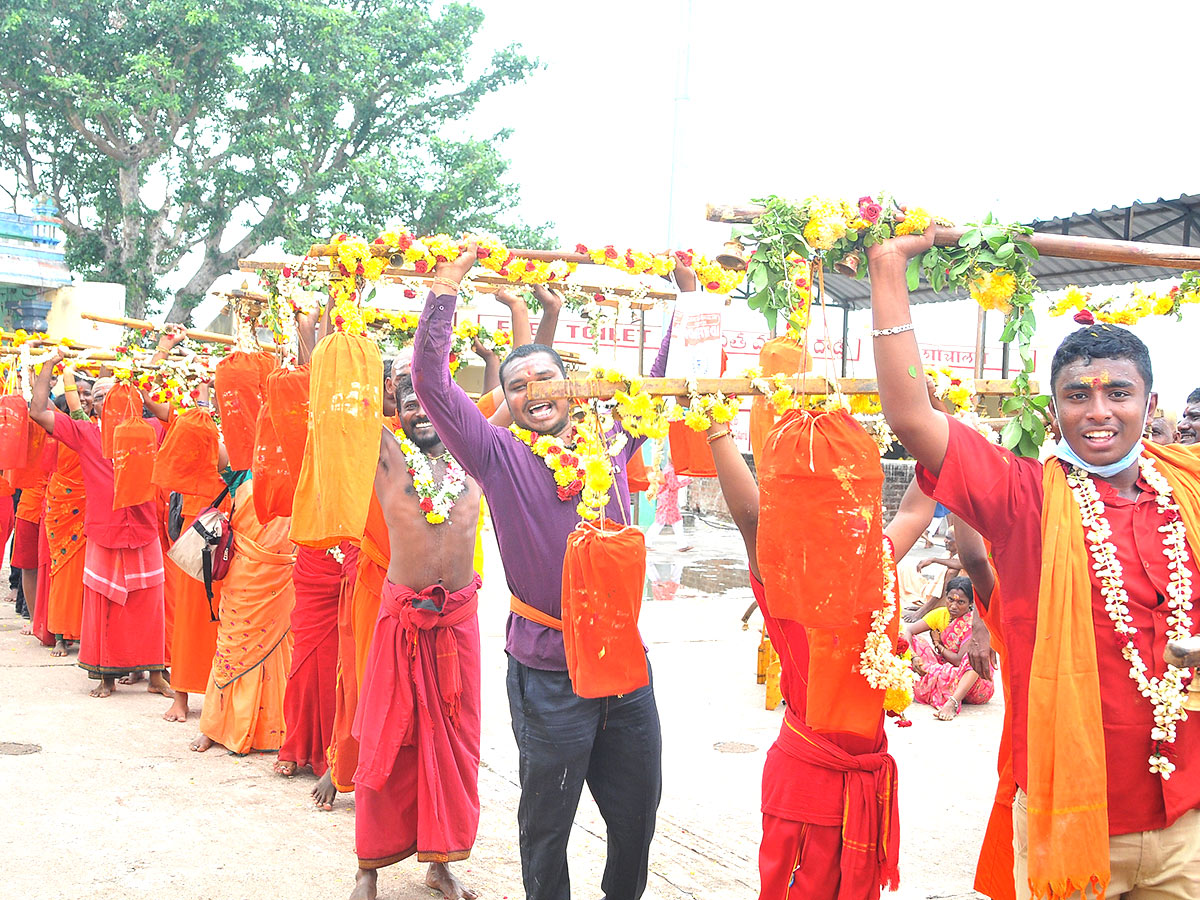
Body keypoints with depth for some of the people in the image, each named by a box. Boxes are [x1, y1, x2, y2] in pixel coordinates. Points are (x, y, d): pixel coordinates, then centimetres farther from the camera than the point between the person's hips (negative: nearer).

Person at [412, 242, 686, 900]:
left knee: (637, 811, 17)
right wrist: (445, 289, -16)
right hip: (550, 679, -4)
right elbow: (432, 384, -13)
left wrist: (687, 300, 16)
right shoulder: (500, 457, -4)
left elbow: (662, 381, 18)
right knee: (547, 823, 10)